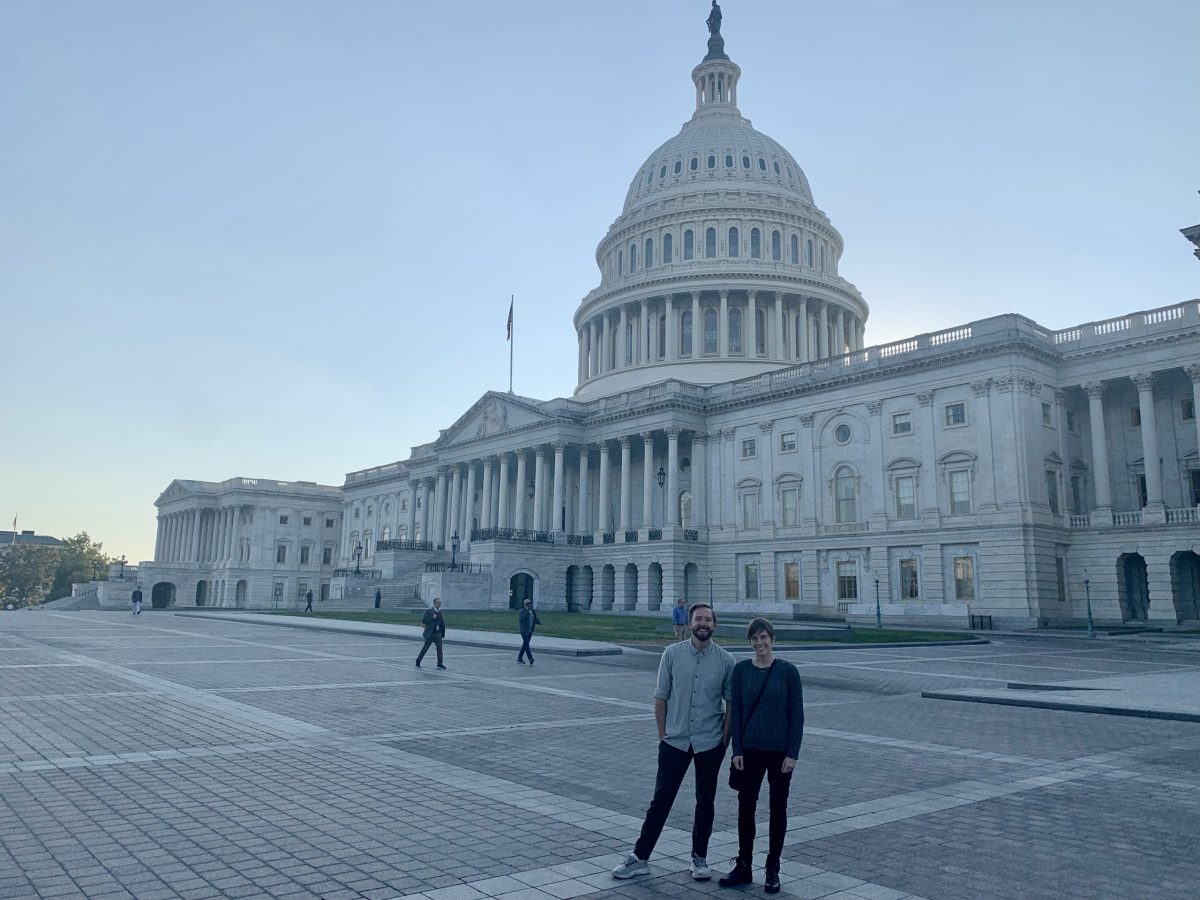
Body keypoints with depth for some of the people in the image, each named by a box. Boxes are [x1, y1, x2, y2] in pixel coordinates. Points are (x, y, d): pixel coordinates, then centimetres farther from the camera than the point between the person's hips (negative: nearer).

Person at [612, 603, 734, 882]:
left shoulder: (725, 660, -5)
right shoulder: (672, 654, -6)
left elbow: (730, 701, 1)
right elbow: (661, 696, 0)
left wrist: (725, 737, -2)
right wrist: (662, 733, 1)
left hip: (710, 743, 1)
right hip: (675, 741, 0)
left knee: (705, 801, 13)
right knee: (661, 799, 5)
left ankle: (699, 857, 30)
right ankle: (640, 857, 15)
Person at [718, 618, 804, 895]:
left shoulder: (787, 671, -7)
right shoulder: (741, 670, -1)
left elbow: (797, 714, -5)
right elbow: (736, 712, 2)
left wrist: (793, 753, -9)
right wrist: (737, 750, -2)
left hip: (780, 751, -2)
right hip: (750, 750, 2)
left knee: (777, 809, 9)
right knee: (745, 807, 6)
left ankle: (773, 870, 23)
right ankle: (743, 866, 22)